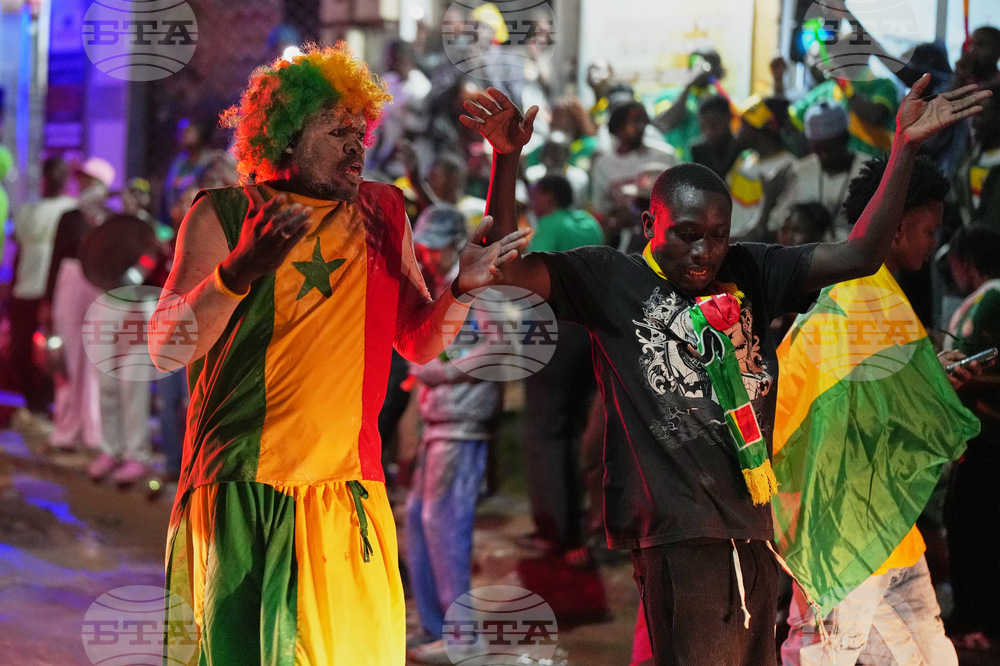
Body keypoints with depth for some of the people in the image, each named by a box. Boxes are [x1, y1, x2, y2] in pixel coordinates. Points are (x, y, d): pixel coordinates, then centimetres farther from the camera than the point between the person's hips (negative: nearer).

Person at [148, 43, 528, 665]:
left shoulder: (382, 211, 13)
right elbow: (167, 347, -10)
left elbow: (419, 344, 16)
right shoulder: (224, 214, 0)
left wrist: (461, 289, -5)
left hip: (350, 490, 4)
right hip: (243, 490, -4)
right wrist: (241, 270, -26)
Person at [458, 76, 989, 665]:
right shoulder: (612, 281, 0)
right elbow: (510, 266, -10)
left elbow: (859, 255, 7)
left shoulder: (748, 273, 11)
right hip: (677, 531, -6)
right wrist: (507, 158, -22)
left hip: (753, 526, 6)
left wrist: (905, 148, -2)